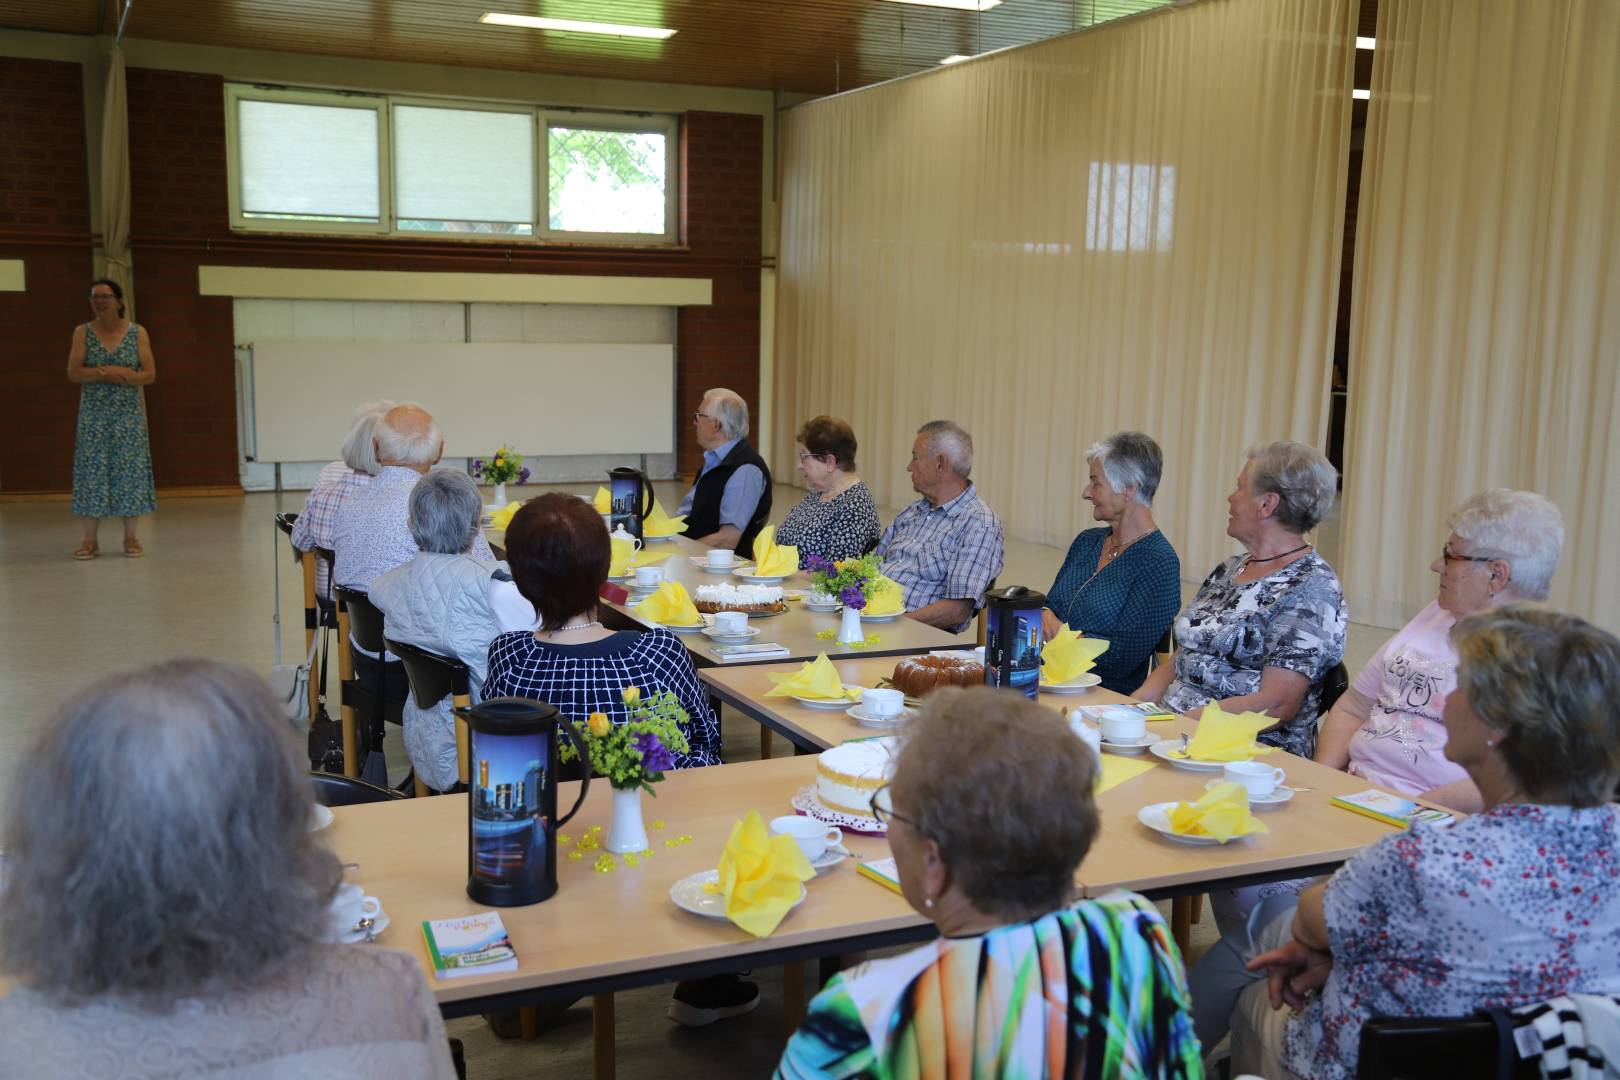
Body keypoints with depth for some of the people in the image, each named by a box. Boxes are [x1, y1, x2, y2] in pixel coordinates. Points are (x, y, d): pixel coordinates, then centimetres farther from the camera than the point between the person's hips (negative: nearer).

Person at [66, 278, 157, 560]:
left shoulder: (138, 333, 2)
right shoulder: (83, 333, 3)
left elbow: (150, 374, -2)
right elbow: (73, 373, -5)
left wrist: (113, 374, -17)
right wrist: (114, 373, -18)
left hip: (129, 414, 0)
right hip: (94, 415, 0)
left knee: (130, 471, -1)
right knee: (92, 471, -2)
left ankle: (130, 537, 6)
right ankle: (90, 540, 2)